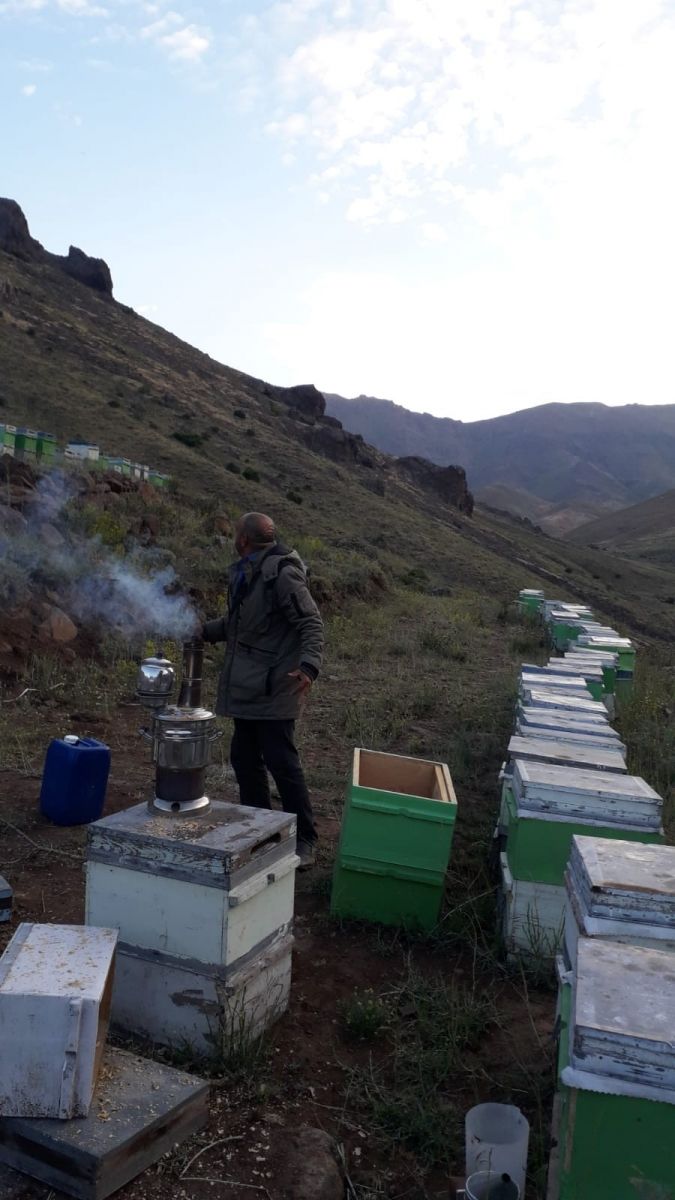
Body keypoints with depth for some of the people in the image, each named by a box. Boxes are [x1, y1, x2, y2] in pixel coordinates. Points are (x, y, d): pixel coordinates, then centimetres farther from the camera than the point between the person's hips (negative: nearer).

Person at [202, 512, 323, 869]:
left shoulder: (282, 573, -16)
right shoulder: (243, 573, 12)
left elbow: (311, 624, -19)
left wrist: (308, 665, -31)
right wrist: (203, 631, 18)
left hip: (273, 690, -9)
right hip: (245, 688, 9)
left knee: (281, 762, -5)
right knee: (245, 759, 15)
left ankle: (304, 840, 8)